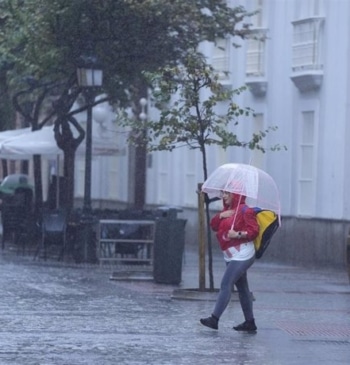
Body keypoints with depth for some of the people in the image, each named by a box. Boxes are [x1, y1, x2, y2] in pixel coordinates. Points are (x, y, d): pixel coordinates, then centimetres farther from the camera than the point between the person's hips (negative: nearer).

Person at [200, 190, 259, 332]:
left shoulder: (245, 210, -11)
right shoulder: (227, 210, 16)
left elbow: (254, 230, -16)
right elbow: (213, 225, 12)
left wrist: (238, 234, -26)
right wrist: (220, 216, -6)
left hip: (241, 255, -9)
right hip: (231, 256, 9)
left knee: (226, 285, -14)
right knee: (242, 288, 11)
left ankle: (214, 319, -17)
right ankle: (250, 322, 15)